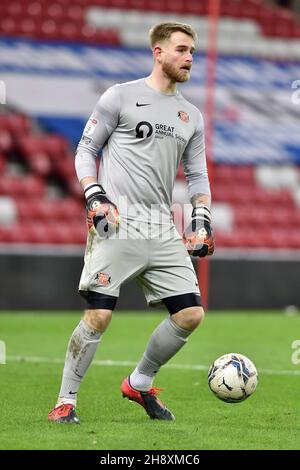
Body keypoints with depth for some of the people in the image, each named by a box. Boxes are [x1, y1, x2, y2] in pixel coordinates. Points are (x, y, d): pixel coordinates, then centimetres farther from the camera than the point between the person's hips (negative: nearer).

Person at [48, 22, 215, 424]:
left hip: (162, 232, 6)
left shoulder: (192, 116, 18)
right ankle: (65, 402, 1)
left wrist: (201, 220, 7)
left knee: (191, 314, -2)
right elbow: (86, 149, 5)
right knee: (99, 315, -12)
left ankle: (140, 384, 19)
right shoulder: (121, 96, 3)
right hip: (117, 223, -6)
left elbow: (197, 175, 22)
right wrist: (95, 196, -9)